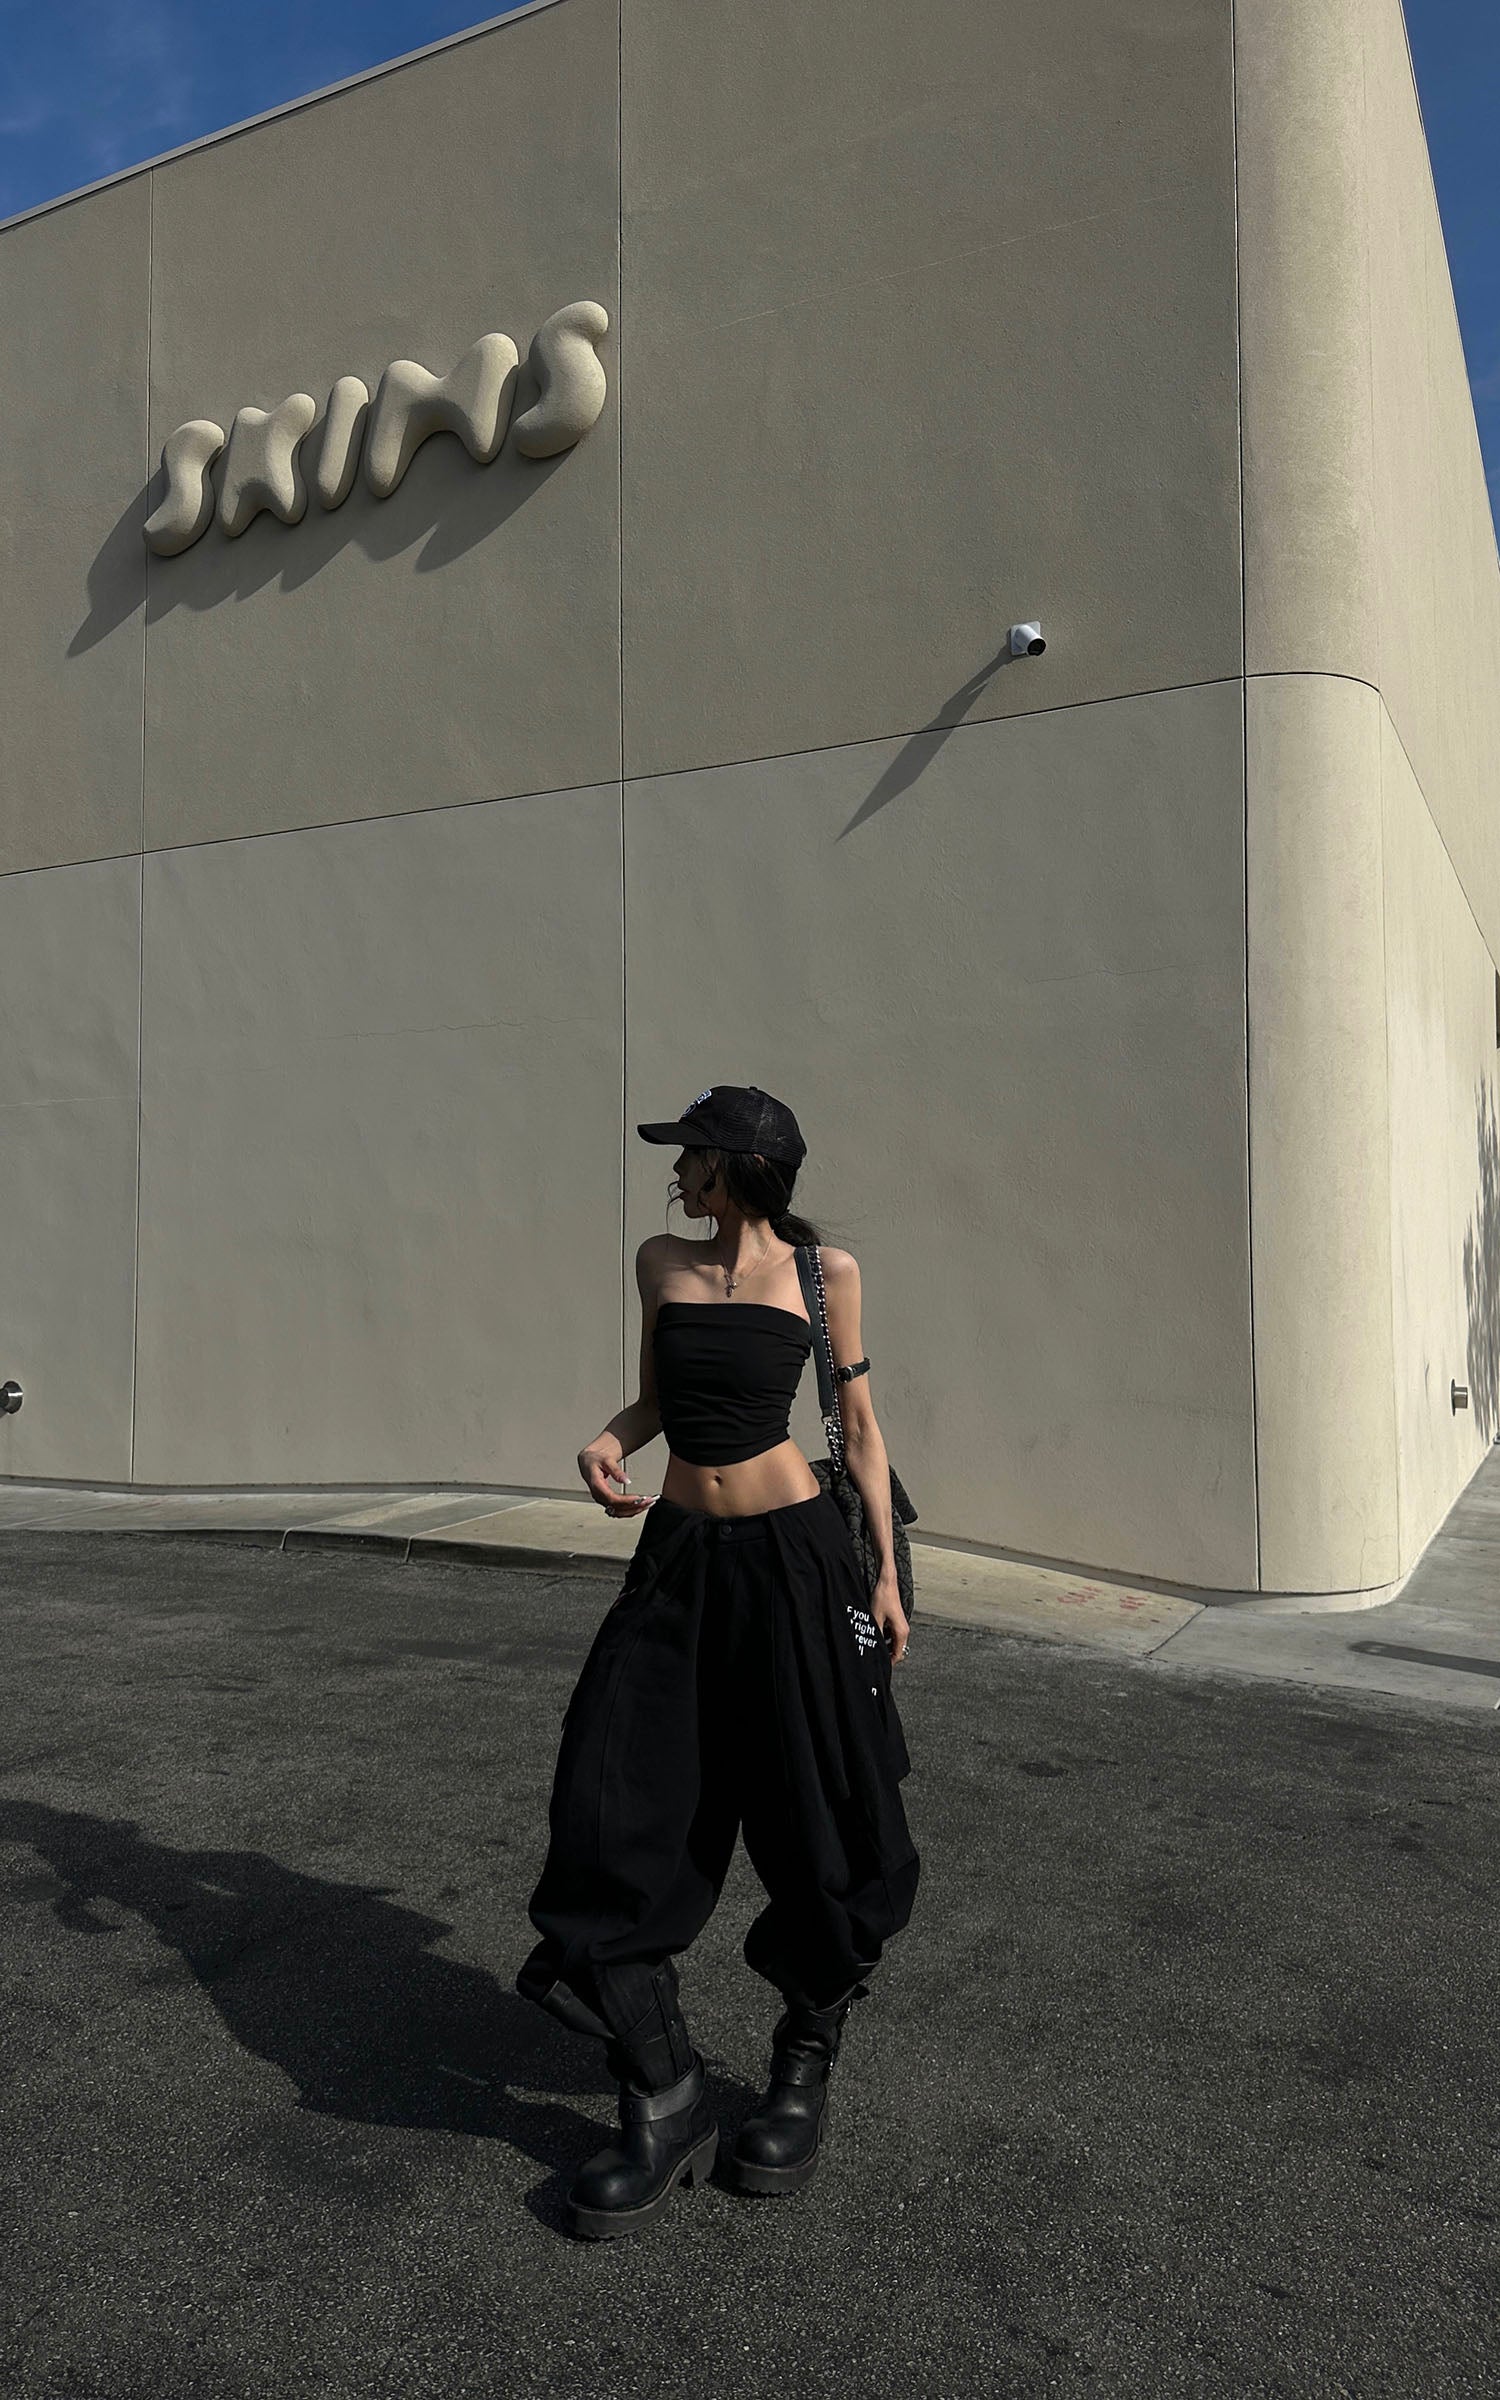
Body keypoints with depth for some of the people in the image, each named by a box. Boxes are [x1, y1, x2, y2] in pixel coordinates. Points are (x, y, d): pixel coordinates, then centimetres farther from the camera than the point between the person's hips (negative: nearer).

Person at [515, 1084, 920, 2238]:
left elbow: (860, 1422, 4)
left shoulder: (824, 1270, -1)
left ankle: (805, 2072, 31)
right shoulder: (662, 1262, 8)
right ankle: (667, 2100, 13)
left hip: (796, 1558, -3)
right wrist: (605, 1444, -3)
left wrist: (885, 1572, 2)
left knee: (818, 1830, 7)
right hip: (679, 1560, 4)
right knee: (620, 1819, -2)